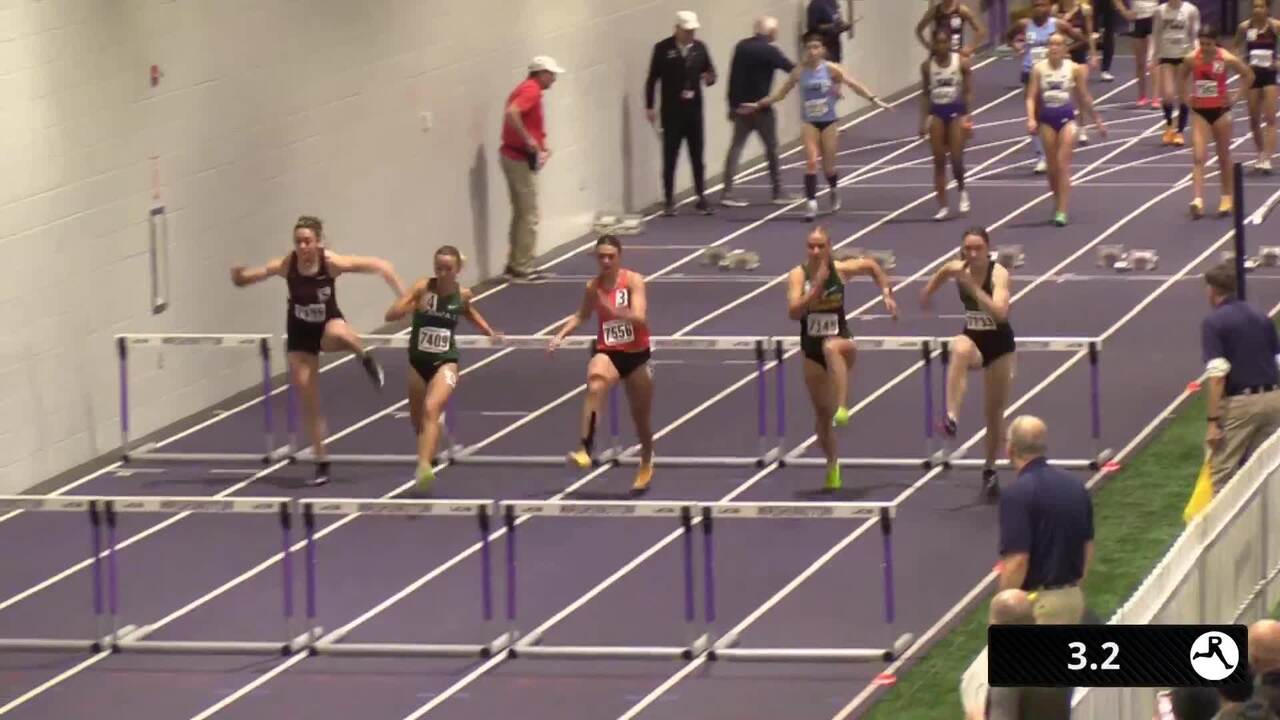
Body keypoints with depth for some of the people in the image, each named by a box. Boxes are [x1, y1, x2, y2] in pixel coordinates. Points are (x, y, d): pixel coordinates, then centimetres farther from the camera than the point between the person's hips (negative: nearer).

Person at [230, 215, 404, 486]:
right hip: (300, 333, 2)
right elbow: (244, 278, -13)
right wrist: (239, 275, -36)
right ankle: (322, 463, 15)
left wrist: (403, 295, -21)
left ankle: (367, 360, -10)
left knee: (336, 334, -43)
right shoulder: (286, 265, -19)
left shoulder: (332, 263, -22)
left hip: (328, 322, -2)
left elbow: (379, 265, -17)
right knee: (309, 401, 2)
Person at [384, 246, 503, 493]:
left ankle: (424, 467, -38)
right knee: (417, 418, 17)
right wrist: (412, 306, -32)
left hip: (445, 362, -2)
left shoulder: (463, 294, -2)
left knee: (431, 409, -26)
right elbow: (390, 315, -16)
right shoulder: (423, 288, -9)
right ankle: (426, 458, 47)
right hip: (418, 361, 2)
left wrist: (489, 332, 18)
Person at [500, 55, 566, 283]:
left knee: (521, 214, 17)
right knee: (529, 216, -4)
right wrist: (529, 140, -25)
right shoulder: (531, 91, -15)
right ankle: (523, 269, -2)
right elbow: (511, 113, -31)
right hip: (521, 159, -10)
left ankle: (515, 264, 22)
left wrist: (542, 145, 6)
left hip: (513, 156, 10)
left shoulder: (526, 89, 16)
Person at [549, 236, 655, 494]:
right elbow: (581, 315, 17)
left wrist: (614, 310, -40)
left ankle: (646, 466, 41)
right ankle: (585, 449, -44)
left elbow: (640, 317, -24)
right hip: (607, 352, 1)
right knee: (595, 387, -35)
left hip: (636, 354, -1)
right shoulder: (593, 286, -1)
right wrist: (561, 335, 3)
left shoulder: (633, 281, -11)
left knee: (641, 418, 13)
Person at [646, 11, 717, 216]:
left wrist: (710, 78, -15)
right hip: (672, 111, -3)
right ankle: (669, 200, 8)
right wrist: (649, 106, -7)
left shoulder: (700, 48, 3)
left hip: (694, 109, 3)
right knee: (670, 157, 2)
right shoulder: (663, 48, -6)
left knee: (697, 156, 6)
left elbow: (710, 71, 9)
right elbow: (652, 79, -4)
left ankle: (702, 198, 13)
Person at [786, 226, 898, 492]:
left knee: (832, 347, -43)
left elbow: (873, 266, 15)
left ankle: (842, 408, -46)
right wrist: (817, 286, -28)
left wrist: (887, 295, 8)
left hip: (840, 340, -2)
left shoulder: (841, 270, -6)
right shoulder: (798, 275, -8)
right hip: (811, 349, 2)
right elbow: (794, 311, -21)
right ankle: (832, 464, 30)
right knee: (821, 413, 9)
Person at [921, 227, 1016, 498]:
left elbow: (1000, 312, -37)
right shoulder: (957, 269, -8)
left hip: (1000, 345, -2)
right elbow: (943, 272, 19)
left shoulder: (998, 274, -22)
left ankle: (990, 470, 30)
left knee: (995, 412, 8)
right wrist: (927, 293, 24)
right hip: (973, 339, 2)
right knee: (961, 348, -39)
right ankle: (952, 418, -49)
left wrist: (972, 287, -40)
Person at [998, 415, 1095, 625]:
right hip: (1073, 598, 8)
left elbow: (1017, 561, -22)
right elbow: (1088, 548, 14)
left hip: (1036, 602, -8)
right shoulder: (1075, 485, 7)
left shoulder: (1018, 493, -18)